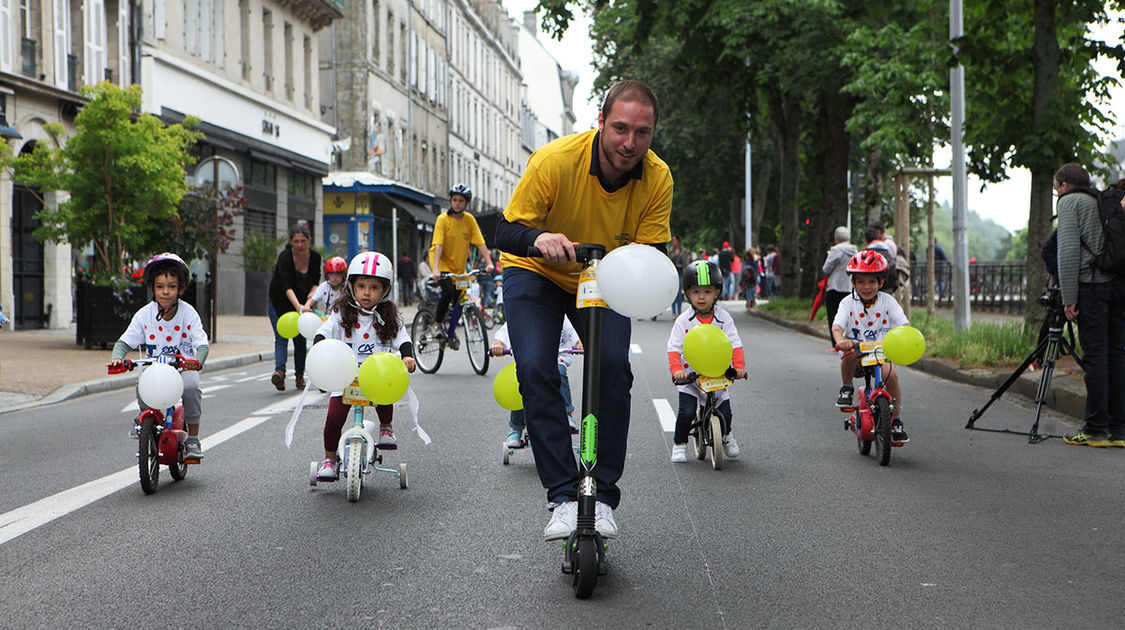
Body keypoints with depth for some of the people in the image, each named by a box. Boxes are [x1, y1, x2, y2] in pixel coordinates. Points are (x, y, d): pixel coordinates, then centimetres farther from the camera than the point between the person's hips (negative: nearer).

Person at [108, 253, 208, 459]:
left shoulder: (188, 313, -8)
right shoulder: (144, 314, -4)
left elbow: (202, 344, -14)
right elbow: (125, 341, -2)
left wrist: (197, 360, -38)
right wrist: (116, 357, -26)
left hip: (184, 367, -1)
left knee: (191, 386, -32)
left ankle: (193, 439, -14)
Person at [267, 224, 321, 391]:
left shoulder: (315, 257, -10)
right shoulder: (284, 257, -25)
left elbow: (315, 283, -4)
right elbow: (287, 286, -34)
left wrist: (309, 301, -22)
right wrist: (298, 306, -47)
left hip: (302, 303, 4)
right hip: (279, 302, -4)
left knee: (300, 339, 5)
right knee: (281, 337, -16)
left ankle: (300, 375, 14)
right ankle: (279, 371, -31)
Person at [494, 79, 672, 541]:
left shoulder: (657, 179, -20)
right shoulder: (555, 160, -29)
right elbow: (506, 232, -22)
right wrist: (538, 238, -45)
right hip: (536, 275, -2)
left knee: (614, 368, -19)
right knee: (534, 369, -20)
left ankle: (603, 495, -5)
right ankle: (562, 496, -13)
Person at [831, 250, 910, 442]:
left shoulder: (887, 301, -2)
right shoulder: (848, 303, -5)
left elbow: (903, 323, -11)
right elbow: (837, 325, -19)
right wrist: (840, 341, -43)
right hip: (855, 347, -1)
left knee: (890, 374, -25)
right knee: (850, 354, -36)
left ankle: (896, 421, -7)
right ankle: (846, 389, -7)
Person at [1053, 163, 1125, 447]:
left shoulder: (1069, 202, 3)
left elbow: (1069, 250, -8)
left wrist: (1069, 298, -9)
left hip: (1092, 284, -6)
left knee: (1095, 356, -6)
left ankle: (1096, 430, -6)